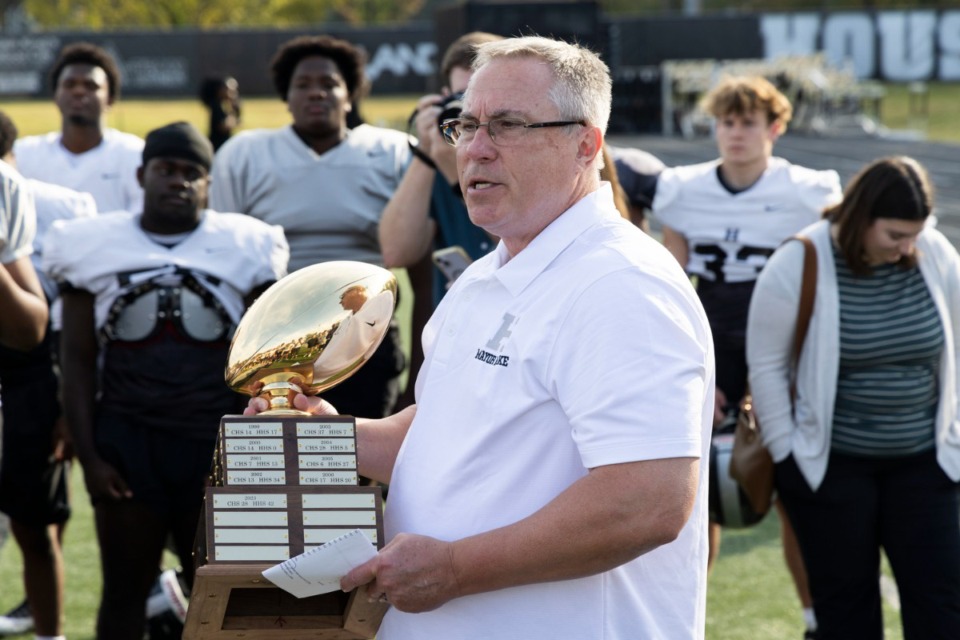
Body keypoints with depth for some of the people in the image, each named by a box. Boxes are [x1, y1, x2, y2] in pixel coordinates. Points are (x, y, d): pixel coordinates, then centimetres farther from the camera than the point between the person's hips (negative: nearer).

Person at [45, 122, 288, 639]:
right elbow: (78, 361, 3)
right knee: (125, 591, 8)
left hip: (216, 441, 0)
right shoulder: (96, 247, 3)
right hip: (127, 439, 0)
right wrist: (88, 457, -3)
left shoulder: (243, 248, 2)